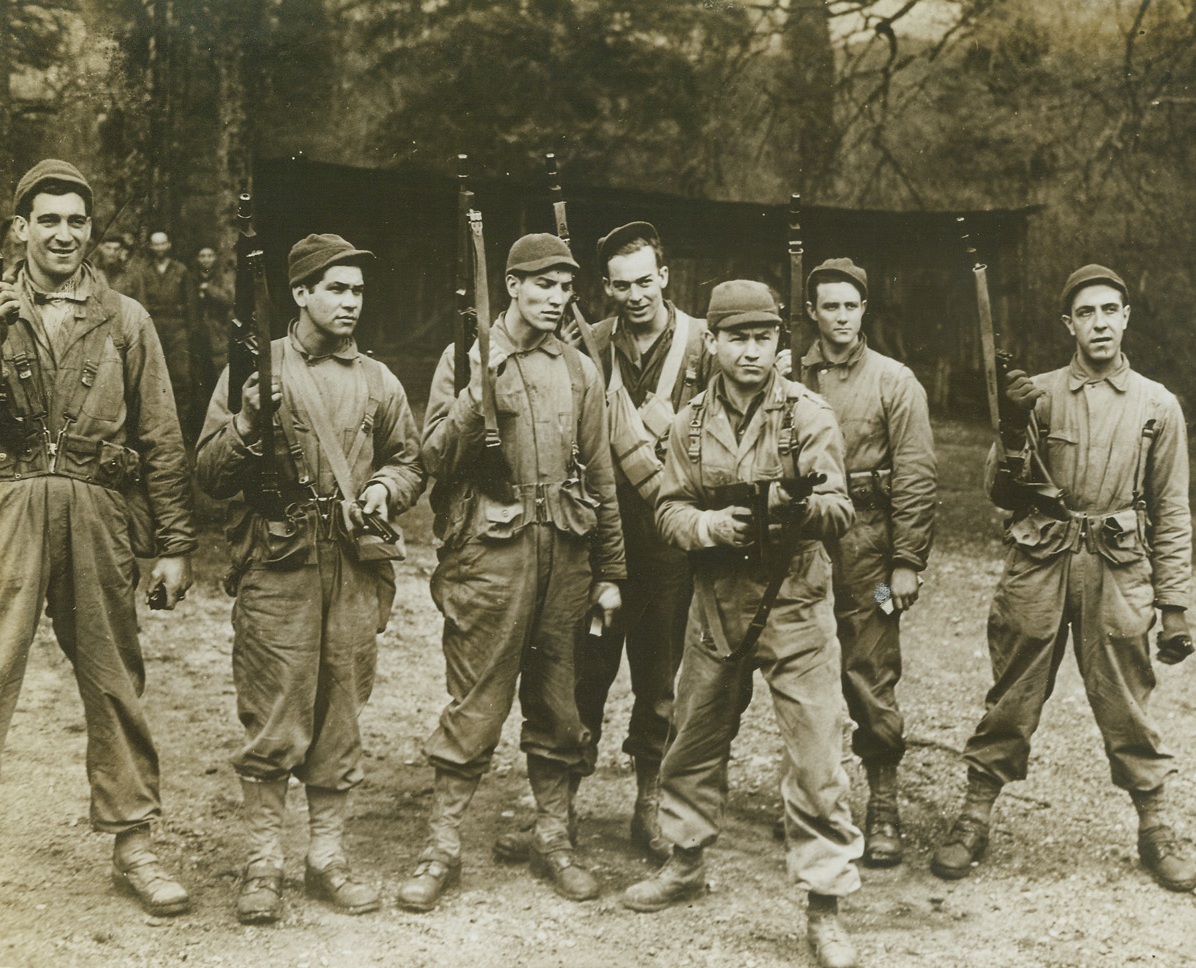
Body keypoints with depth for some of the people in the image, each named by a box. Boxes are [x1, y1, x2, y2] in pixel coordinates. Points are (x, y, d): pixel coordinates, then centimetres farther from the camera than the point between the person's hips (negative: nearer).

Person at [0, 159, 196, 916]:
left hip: (101, 516, 1)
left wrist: (175, 544, 3)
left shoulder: (124, 320, 10)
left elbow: (161, 439, 8)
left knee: (114, 682, 7)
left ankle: (133, 844, 17)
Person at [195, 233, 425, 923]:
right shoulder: (256, 368, 4)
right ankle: (264, 864, 8)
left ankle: (328, 856, 18)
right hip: (277, 565, -3)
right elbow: (211, 474, 0)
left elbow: (411, 462, 21)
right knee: (274, 723, -3)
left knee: (341, 720, 8)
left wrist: (386, 487, -1)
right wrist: (250, 421, -17)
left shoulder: (378, 380, 14)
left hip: (357, 568, 3)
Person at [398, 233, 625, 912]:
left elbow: (600, 476, 14)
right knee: (475, 707, -3)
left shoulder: (581, 371, 12)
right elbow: (438, 458, -6)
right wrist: (480, 389, -18)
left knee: (558, 705, 10)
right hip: (490, 552, -4)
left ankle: (554, 839, 22)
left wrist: (610, 571, 11)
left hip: (566, 552, 4)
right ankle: (444, 848, 7)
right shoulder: (467, 358, 2)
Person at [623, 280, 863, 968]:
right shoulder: (692, 423, 5)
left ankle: (826, 906, 6)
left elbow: (839, 511, -15)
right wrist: (712, 524, -18)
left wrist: (803, 504, -37)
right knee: (695, 742, 17)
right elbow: (670, 508, 3)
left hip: (795, 606, -4)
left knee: (816, 757, -4)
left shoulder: (810, 415, -7)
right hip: (716, 603, 4)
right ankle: (686, 864, 38)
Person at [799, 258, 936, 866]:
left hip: (866, 546, -3)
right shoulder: (791, 379, 8)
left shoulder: (895, 382, 1)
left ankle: (884, 810, 9)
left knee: (871, 680, -2)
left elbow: (916, 478, -2)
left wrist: (907, 562, -8)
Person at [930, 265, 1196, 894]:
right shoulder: (1036, 394, 5)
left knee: (1127, 705, 6)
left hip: (1118, 574, 0)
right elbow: (1001, 493, 3)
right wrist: (1013, 427, -13)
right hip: (1037, 567, 0)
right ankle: (973, 823, 16)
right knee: (1011, 700, 5)